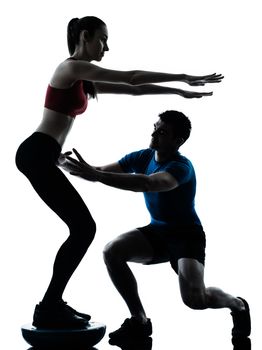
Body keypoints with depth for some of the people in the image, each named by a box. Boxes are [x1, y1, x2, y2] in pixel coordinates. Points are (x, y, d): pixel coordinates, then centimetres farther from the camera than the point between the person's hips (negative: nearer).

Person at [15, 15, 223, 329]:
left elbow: (132, 90, 22)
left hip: (39, 156, 10)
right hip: (37, 154, -10)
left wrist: (179, 91, 19)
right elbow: (132, 78, -11)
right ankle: (49, 309, -4)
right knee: (84, 228, -9)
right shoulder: (72, 68, -8)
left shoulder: (84, 80, 21)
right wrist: (183, 77, -6)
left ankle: (52, 303, 15)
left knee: (81, 229, 10)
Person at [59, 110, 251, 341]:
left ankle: (238, 305, 10)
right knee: (111, 252, -19)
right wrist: (74, 167, -28)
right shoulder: (144, 157, -5)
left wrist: (96, 176, -53)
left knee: (194, 299, -27)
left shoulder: (181, 166, -27)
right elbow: (102, 171, -7)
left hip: (187, 236, -6)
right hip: (158, 231, 6)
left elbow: (146, 184, -47)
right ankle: (140, 321, -2)